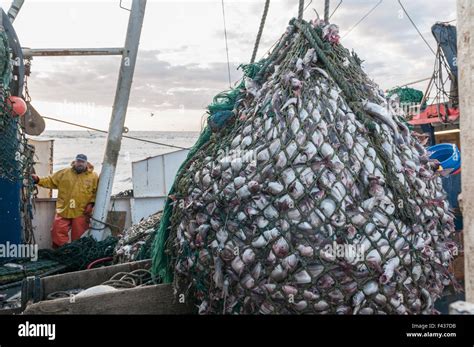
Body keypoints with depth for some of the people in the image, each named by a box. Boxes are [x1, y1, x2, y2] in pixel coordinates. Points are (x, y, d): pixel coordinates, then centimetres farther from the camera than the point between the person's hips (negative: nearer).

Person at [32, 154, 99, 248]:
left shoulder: (93, 176, 0)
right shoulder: (64, 173, 6)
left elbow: (97, 192, 2)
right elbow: (50, 181, 10)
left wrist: (91, 203, -8)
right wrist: (38, 180, -3)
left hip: (81, 213, -2)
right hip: (63, 211, 2)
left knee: (78, 238, 7)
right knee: (58, 233, 3)